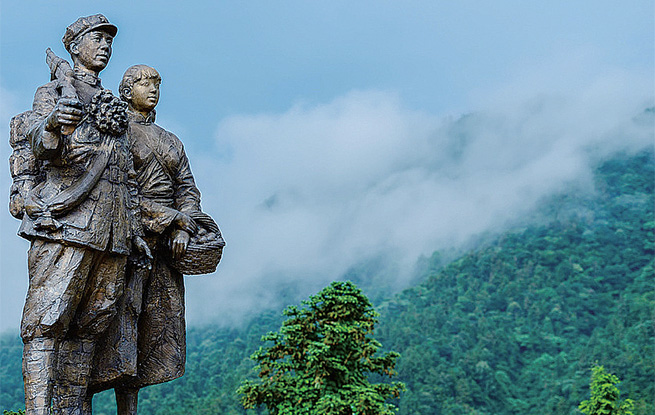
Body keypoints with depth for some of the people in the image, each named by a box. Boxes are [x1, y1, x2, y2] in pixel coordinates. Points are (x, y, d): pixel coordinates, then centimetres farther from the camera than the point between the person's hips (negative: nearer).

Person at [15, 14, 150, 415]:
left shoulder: (114, 107, 29)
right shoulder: (54, 91, 12)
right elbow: (39, 142, -7)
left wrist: (135, 229, 18)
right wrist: (53, 123, -32)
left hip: (112, 230, 6)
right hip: (68, 219, -6)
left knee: (91, 322, 1)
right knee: (48, 319, -13)